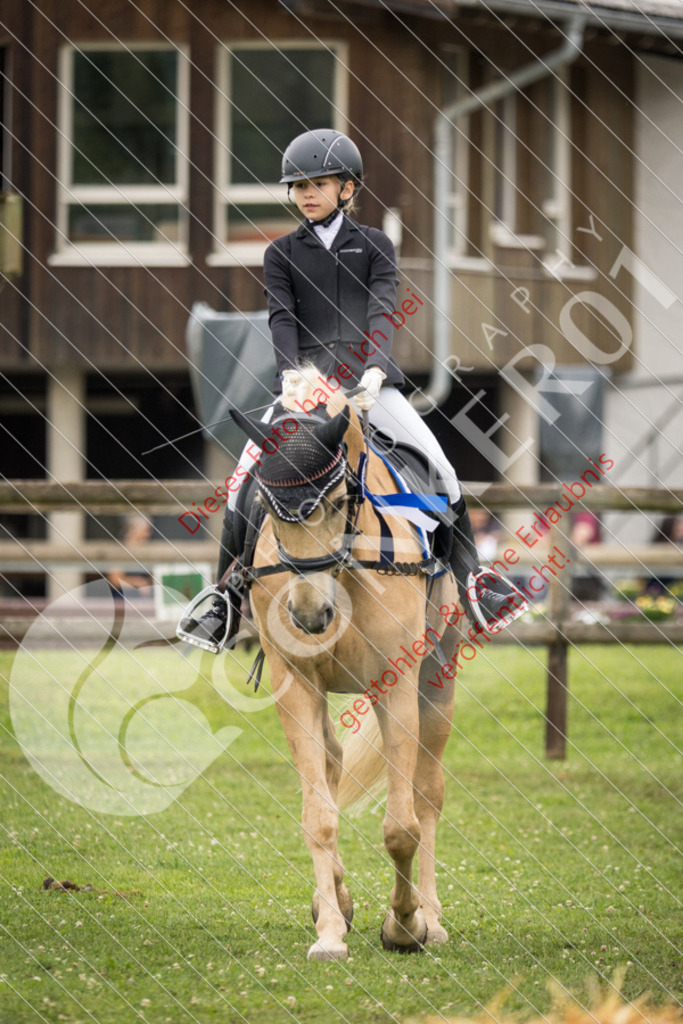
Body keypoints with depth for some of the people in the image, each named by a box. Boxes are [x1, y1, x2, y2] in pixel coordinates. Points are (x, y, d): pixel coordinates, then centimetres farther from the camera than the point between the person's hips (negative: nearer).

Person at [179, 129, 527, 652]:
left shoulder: (374, 245, 9)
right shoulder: (282, 253, 11)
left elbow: (382, 313, -5)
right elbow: (282, 319, -2)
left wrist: (374, 370, -23)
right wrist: (292, 372, -21)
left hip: (368, 378, 0)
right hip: (303, 379, 1)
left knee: (440, 469, -14)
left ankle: (472, 580, -2)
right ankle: (224, 603, -8)